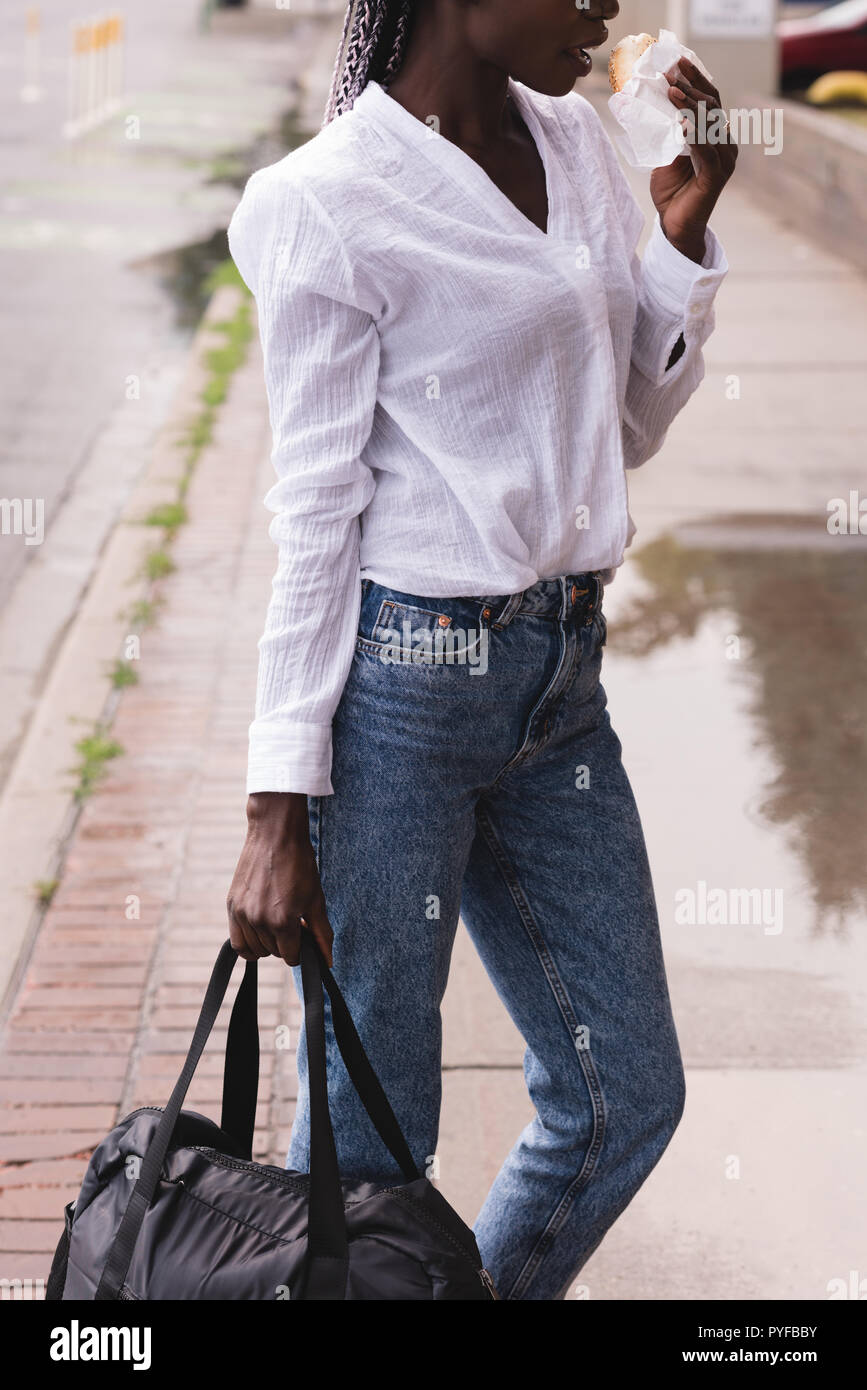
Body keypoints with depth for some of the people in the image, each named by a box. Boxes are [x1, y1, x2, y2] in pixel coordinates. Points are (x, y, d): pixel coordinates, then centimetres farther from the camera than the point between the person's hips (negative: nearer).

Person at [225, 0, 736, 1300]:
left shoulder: (575, 139, 10)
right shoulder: (332, 202, -11)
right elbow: (318, 507, -11)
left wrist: (682, 230, 2)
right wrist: (280, 807, -13)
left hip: (561, 676, 8)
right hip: (402, 687, -7)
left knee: (626, 1095, 13)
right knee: (369, 1143, 1)